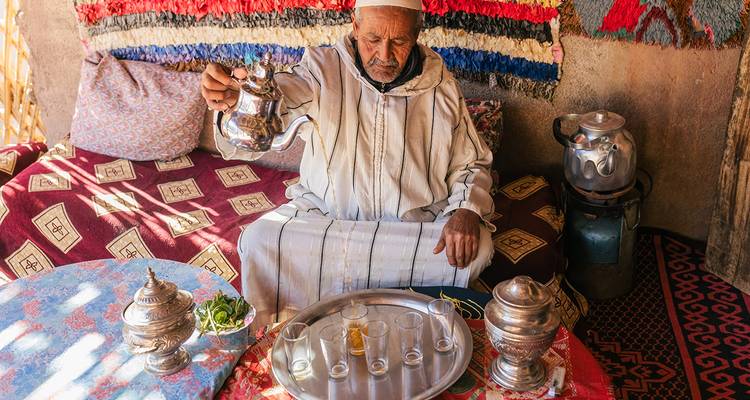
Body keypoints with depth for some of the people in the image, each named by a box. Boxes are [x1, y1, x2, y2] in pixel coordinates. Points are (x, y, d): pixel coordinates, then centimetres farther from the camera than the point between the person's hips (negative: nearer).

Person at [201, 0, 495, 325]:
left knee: (477, 246, -25)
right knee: (259, 240, -24)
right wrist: (234, 96, -49)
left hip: (417, 223, 1)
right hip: (322, 213, 0)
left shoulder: (442, 87, -1)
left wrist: (467, 209, -14)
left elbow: (471, 164, 7)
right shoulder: (323, 68, -5)